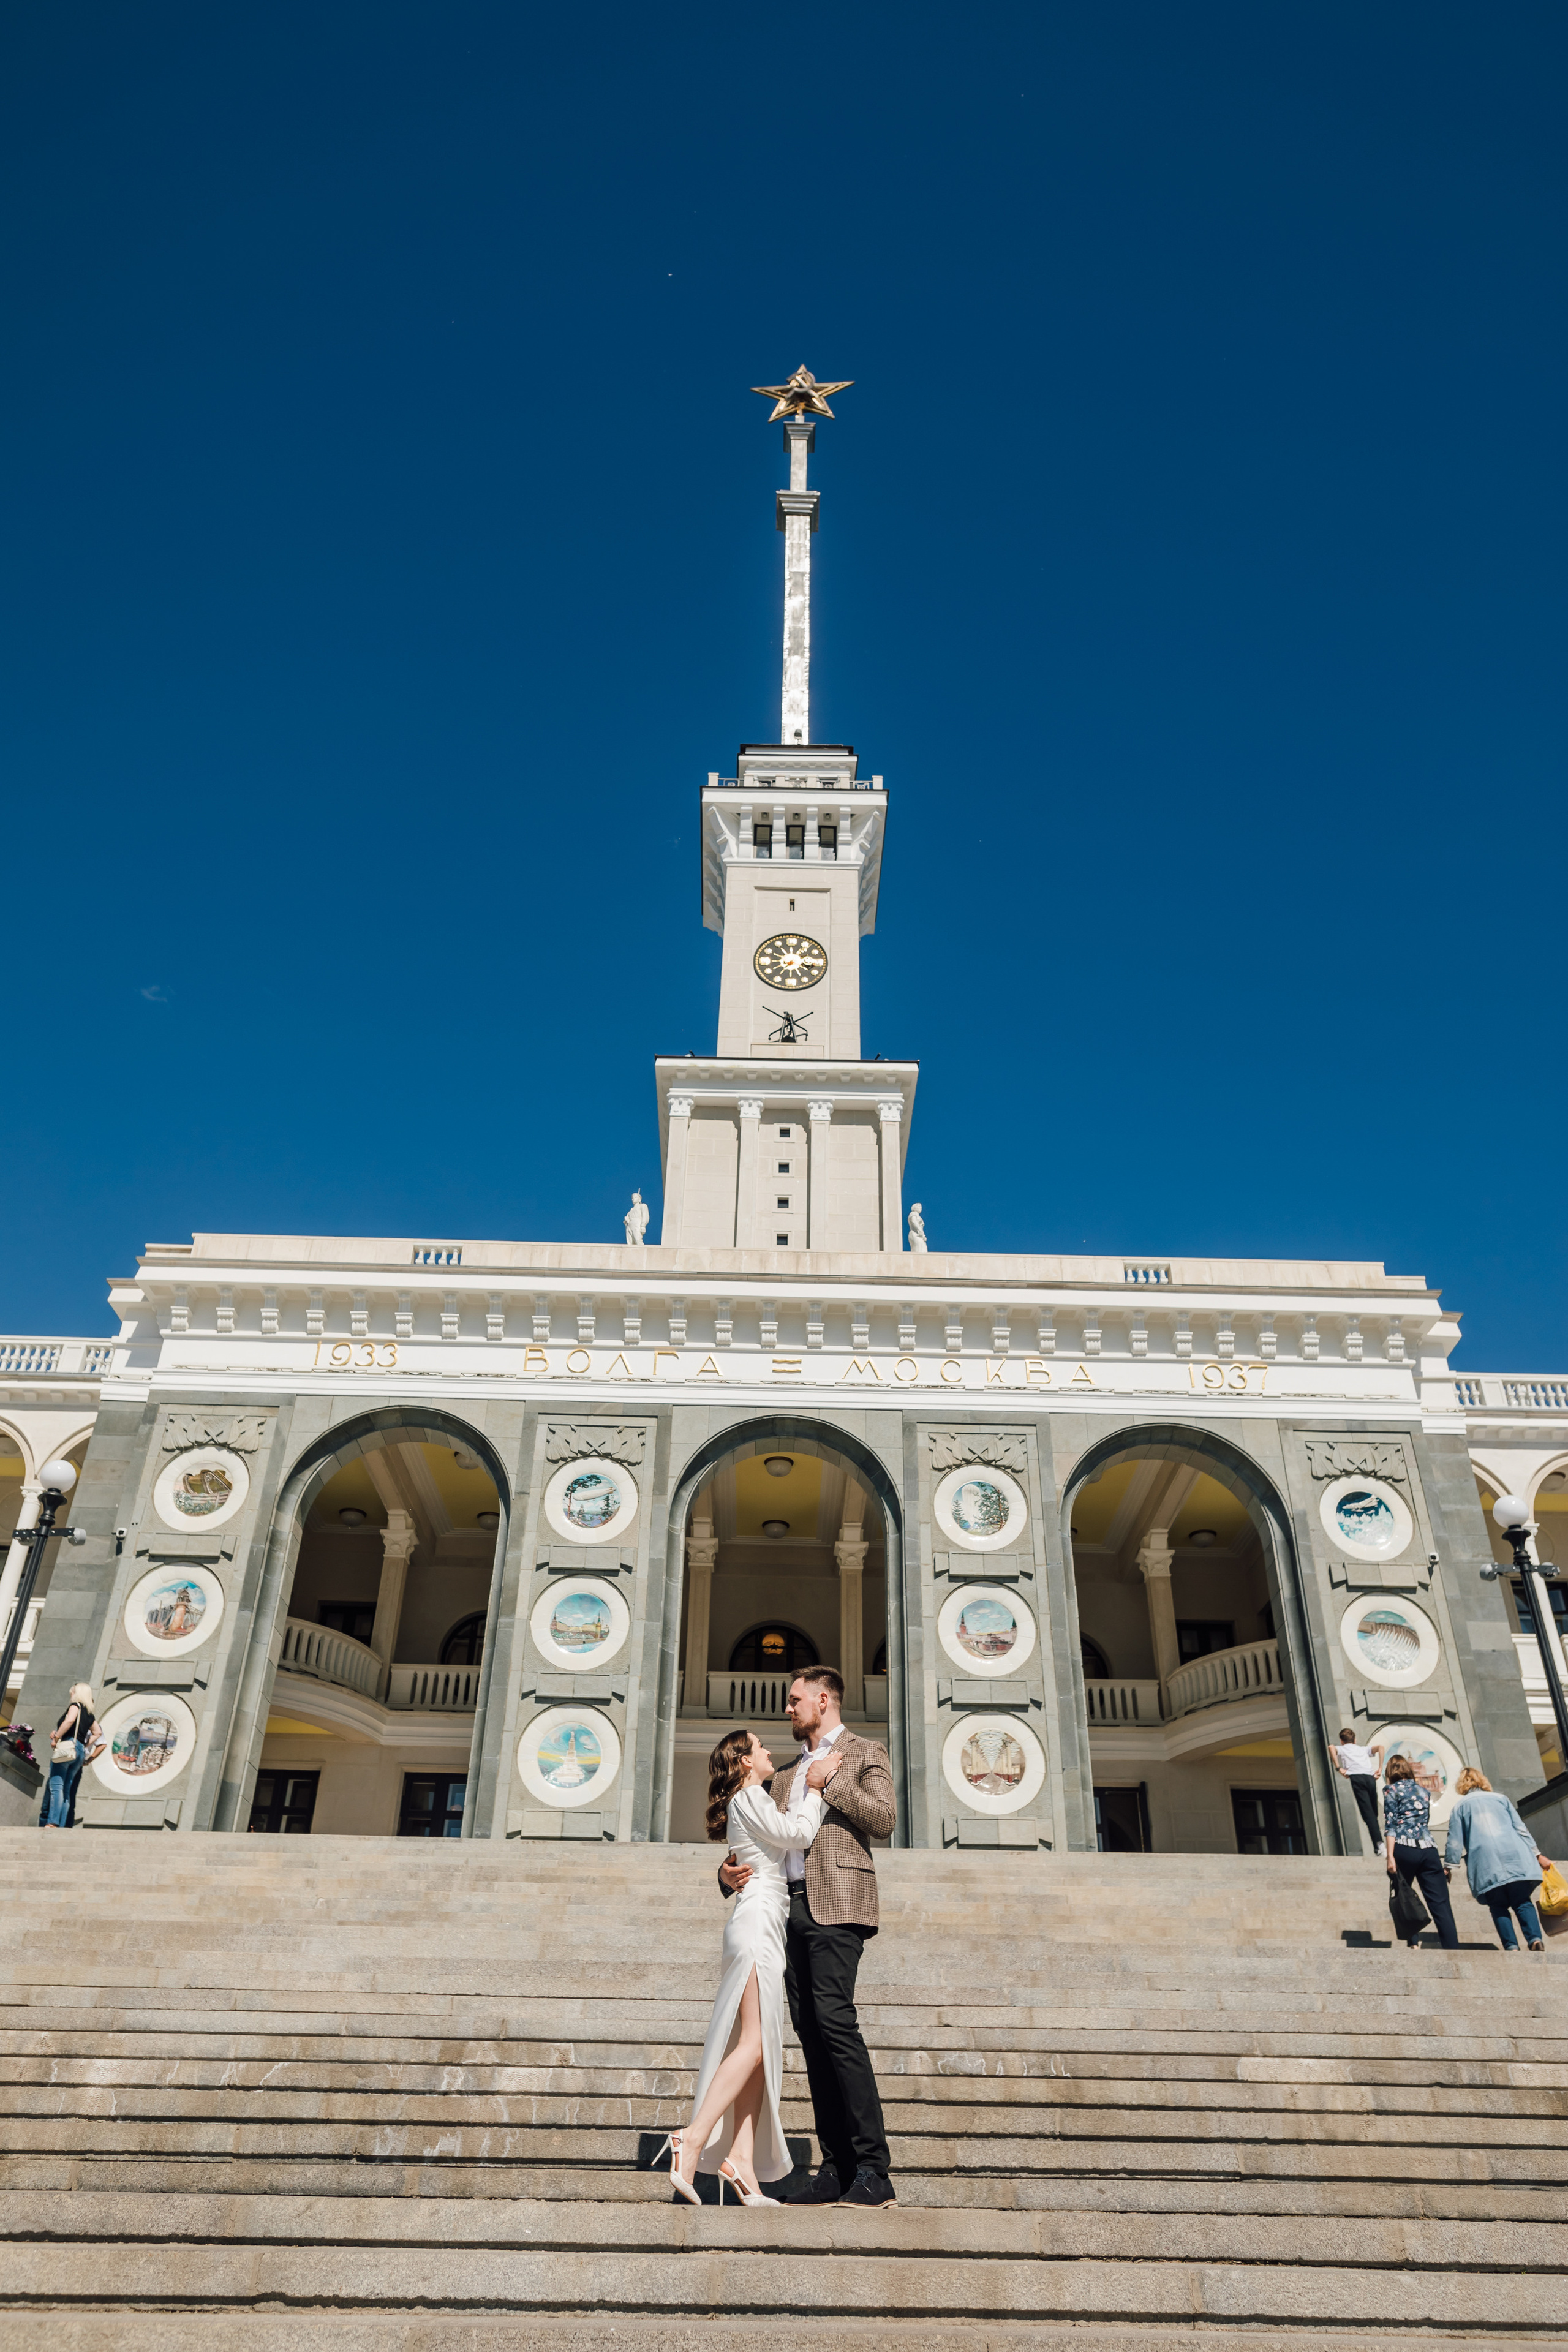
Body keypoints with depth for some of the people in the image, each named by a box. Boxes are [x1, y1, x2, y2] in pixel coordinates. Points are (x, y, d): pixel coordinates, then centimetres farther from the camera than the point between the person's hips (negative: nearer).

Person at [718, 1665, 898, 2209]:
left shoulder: (864, 1753, 6)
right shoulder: (788, 1771, 26)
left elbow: (884, 1819, -9)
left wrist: (832, 1781, -8)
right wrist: (731, 1869, 3)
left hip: (835, 1903, -7)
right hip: (790, 1905, 7)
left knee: (834, 2020, -17)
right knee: (810, 2031, 3)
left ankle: (873, 2170, -14)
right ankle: (835, 2170, 8)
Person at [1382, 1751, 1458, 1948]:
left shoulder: (1392, 1790, 4)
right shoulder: (1423, 1791, 19)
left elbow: (1390, 1825, -6)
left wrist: (1390, 1856, -10)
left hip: (1404, 1849, -4)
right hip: (1428, 1849, 4)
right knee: (1441, 1905, -2)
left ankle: (1413, 1943, -2)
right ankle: (1453, 1950, -13)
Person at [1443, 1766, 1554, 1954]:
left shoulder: (1460, 1807, 16)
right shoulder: (1501, 1799, 21)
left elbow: (1455, 1842, 9)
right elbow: (1521, 1829, 14)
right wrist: (1537, 1854, 18)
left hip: (1487, 1864, -2)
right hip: (1515, 1857, 2)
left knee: (1498, 1905, 7)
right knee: (1523, 1902, 9)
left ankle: (1511, 1946, -9)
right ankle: (1535, 1939, -13)